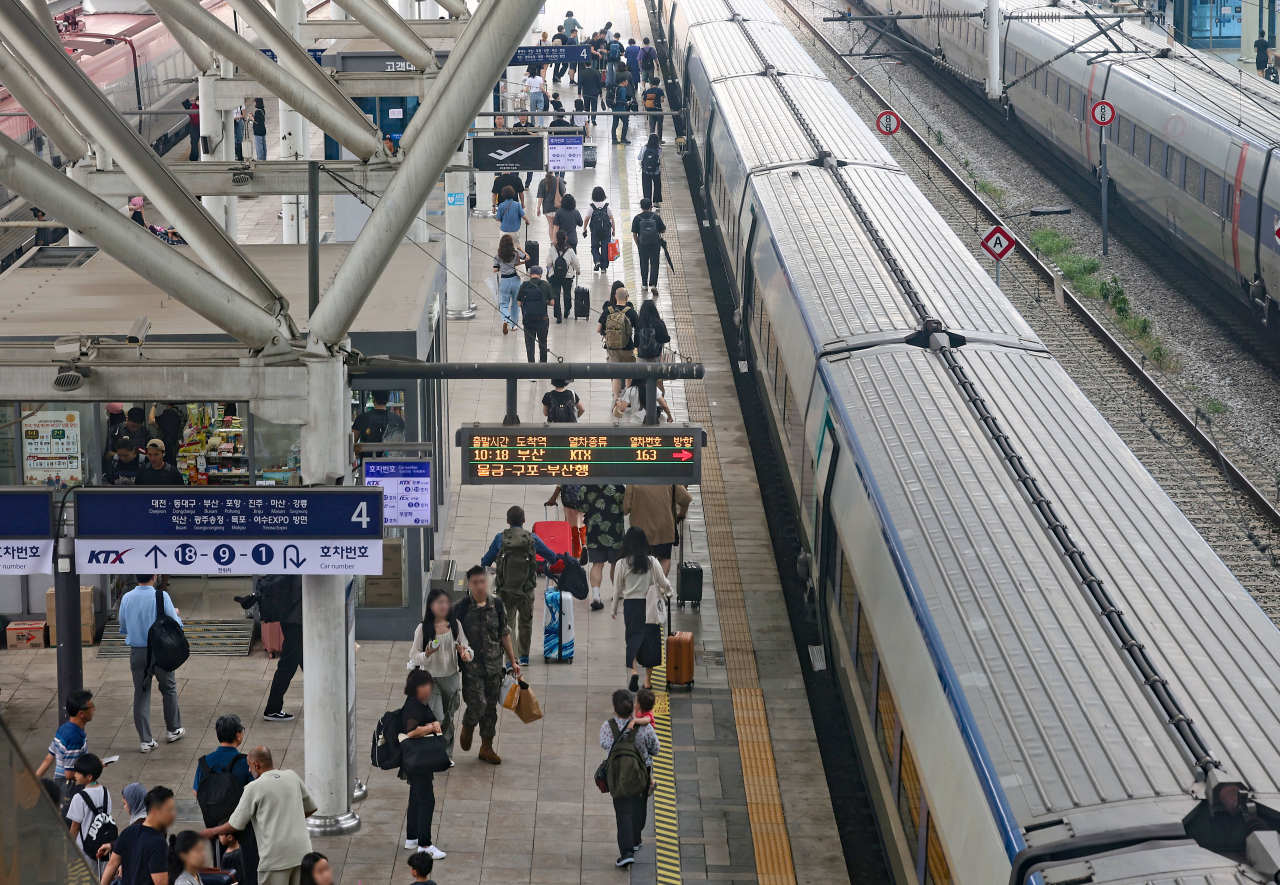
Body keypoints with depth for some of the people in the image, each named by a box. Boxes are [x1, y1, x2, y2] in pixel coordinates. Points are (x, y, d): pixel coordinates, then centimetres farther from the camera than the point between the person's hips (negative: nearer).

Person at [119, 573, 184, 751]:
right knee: (169, 689, 19)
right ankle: (173, 730, 33)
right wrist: (176, 615, 14)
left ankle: (145, 740, 9)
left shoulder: (126, 598, -4)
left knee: (141, 694, 9)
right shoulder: (161, 596, -14)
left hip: (137, 653, 2)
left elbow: (123, 628, 9)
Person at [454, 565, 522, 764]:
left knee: (491, 707, 10)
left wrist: (513, 660, 13)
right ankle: (467, 729, 22)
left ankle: (487, 747, 22)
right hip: (471, 666, -4)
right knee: (477, 705, -12)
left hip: (494, 665, 4)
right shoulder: (460, 608, -10)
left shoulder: (497, 606, 1)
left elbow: (504, 635, 11)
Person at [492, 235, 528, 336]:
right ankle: (514, 324, 25)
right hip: (515, 280, 1)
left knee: (504, 304, 6)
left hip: (504, 281, -1)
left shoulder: (498, 256, -7)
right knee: (515, 303, 17)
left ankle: (505, 320, -22)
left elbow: (495, 270, -6)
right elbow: (527, 258, 1)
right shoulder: (516, 253, -8)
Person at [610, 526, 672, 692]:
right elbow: (664, 583, -1)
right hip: (649, 607, 0)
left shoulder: (622, 564, -7)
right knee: (650, 640, 10)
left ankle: (633, 671, -18)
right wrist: (668, 592, 22)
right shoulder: (652, 562, -8)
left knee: (633, 639, 8)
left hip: (630, 605, 0)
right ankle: (648, 679, 15)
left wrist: (613, 609, 14)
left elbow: (617, 589, 0)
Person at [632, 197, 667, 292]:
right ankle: (653, 284, -5)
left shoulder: (637, 218, -6)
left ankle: (644, 285, 21)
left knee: (644, 265, 14)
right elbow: (663, 231, 0)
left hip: (642, 245, 1)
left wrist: (637, 244, 9)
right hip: (655, 245, -1)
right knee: (654, 264, 5)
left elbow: (634, 234, -4)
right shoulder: (656, 217, -6)